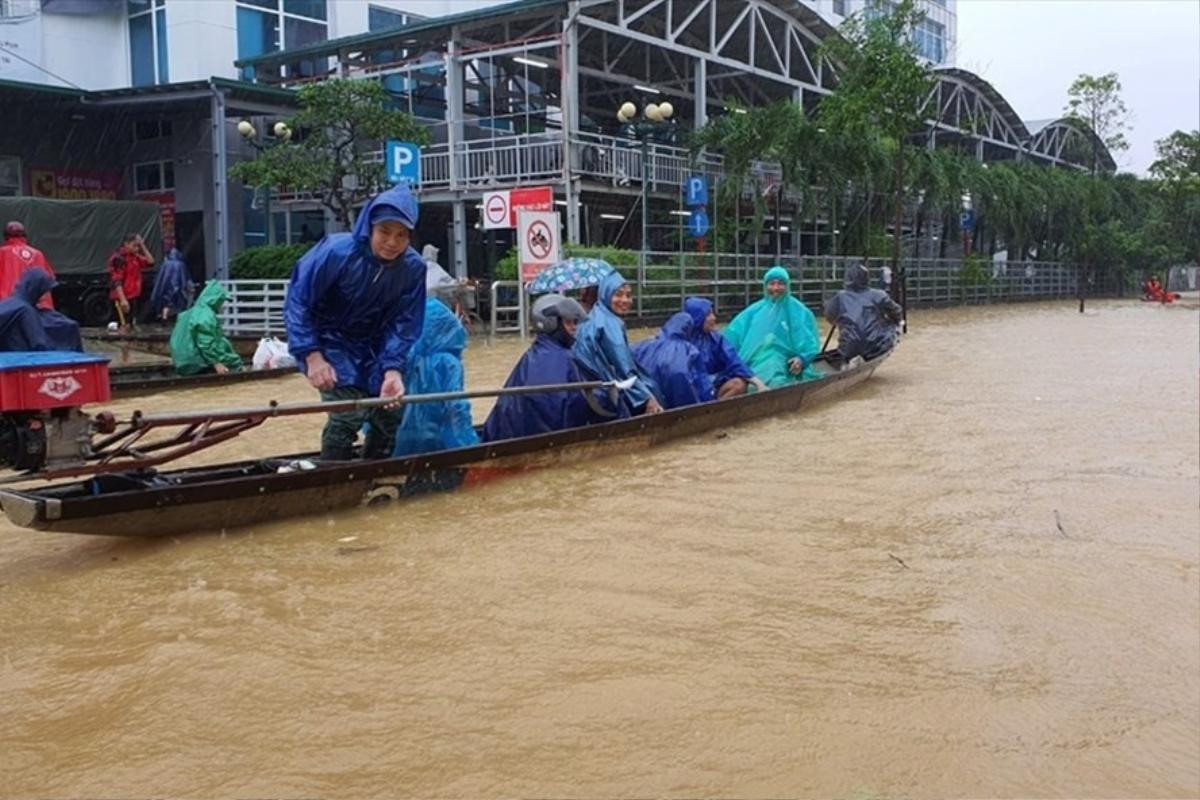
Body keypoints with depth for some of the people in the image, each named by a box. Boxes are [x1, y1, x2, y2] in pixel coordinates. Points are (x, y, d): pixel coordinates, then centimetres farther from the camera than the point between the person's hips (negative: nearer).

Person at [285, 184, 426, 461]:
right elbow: (297, 302, -18)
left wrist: (393, 369, -25)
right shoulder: (336, 252, -27)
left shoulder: (413, 267, -17)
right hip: (330, 342, -4)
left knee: (390, 413, 1)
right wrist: (312, 355, -25)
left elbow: (403, 324, -10)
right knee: (349, 412, -20)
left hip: (373, 346, 5)